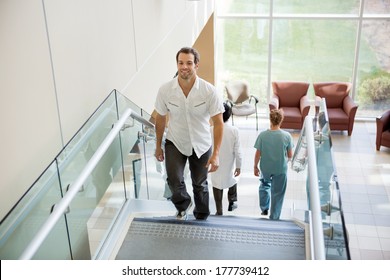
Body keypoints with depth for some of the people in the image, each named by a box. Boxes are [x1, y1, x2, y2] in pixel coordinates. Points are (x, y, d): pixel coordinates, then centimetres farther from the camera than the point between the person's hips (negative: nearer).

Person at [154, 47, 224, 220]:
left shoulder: (209, 91, -22)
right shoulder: (165, 90, -16)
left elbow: (218, 123, -16)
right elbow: (160, 119, -1)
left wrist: (216, 154, -22)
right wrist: (158, 146, 7)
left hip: (201, 145, 0)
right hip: (175, 143, 0)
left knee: (200, 184, 16)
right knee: (174, 180, -19)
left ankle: (201, 217, 44)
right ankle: (183, 205, 16)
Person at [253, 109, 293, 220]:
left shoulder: (262, 135, -16)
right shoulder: (287, 136, -15)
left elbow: (258, 154, -9)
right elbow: (290, 155, -5)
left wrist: (255, 166, 7)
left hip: (265, 168, 1)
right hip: (280, 169, -1)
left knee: (264, 185, 30)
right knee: (277, 193, 13)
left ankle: (264, 208, 32)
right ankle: (274, 217, 21)